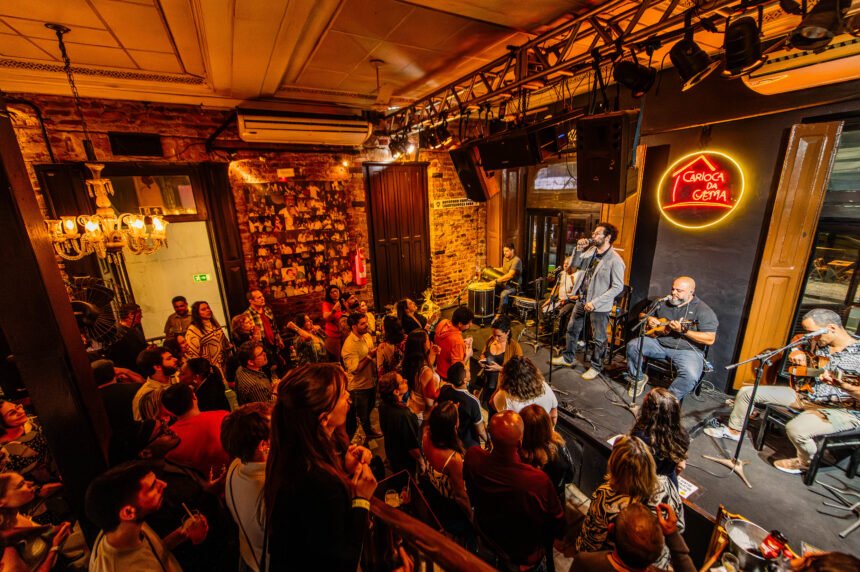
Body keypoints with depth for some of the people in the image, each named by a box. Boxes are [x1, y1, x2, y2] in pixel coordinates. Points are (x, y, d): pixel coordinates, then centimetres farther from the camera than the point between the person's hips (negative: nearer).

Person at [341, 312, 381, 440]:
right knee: (361, 416, 11)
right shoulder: (349, 345, -28)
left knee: (369, 408, 30)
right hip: (358, 386, -7)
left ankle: (368, 430, 56)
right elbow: (355, 369, -30)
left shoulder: (367, 336, -3)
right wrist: (370, 356, -32)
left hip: (370, 381, 8)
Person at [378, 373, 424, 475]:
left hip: (392, 454, 6)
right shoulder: (403, 415, -41)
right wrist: (421, 462, -11)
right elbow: (412, 446, -28)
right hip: (406, 462, -6)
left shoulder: (383, 406, -18)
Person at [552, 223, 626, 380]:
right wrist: (579, 249, -8)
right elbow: (573, 264, 8)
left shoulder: (615, 260, -19)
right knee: (571, 329, 20)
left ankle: (596, 367, 29)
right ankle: (568, 358, 38)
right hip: (582, 299, 7)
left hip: (600, 306, -7)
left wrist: (595, 302, -23)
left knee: (599, 339, 10)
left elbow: (618, 287, -19)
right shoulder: (591, 251, 1)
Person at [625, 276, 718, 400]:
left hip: (687, 350, -4)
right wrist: (649, 320, -1)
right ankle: (638, 378, 6)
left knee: (691, 375, -33)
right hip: (659, 343, 5)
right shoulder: (663, 302, 8)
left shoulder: (703, 310, -8)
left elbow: (710, 339, -13)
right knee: (632, 345, -16)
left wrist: (683, 331, -24)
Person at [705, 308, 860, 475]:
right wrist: (798, 353, -1)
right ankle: (734, 430, 22)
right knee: (746, 391, 0)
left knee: (795, 428, -35)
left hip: (842, 410, -7)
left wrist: (843, 386, -42)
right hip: (805, 395, 7)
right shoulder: (817, 343, -1)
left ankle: (806, 463, 2)